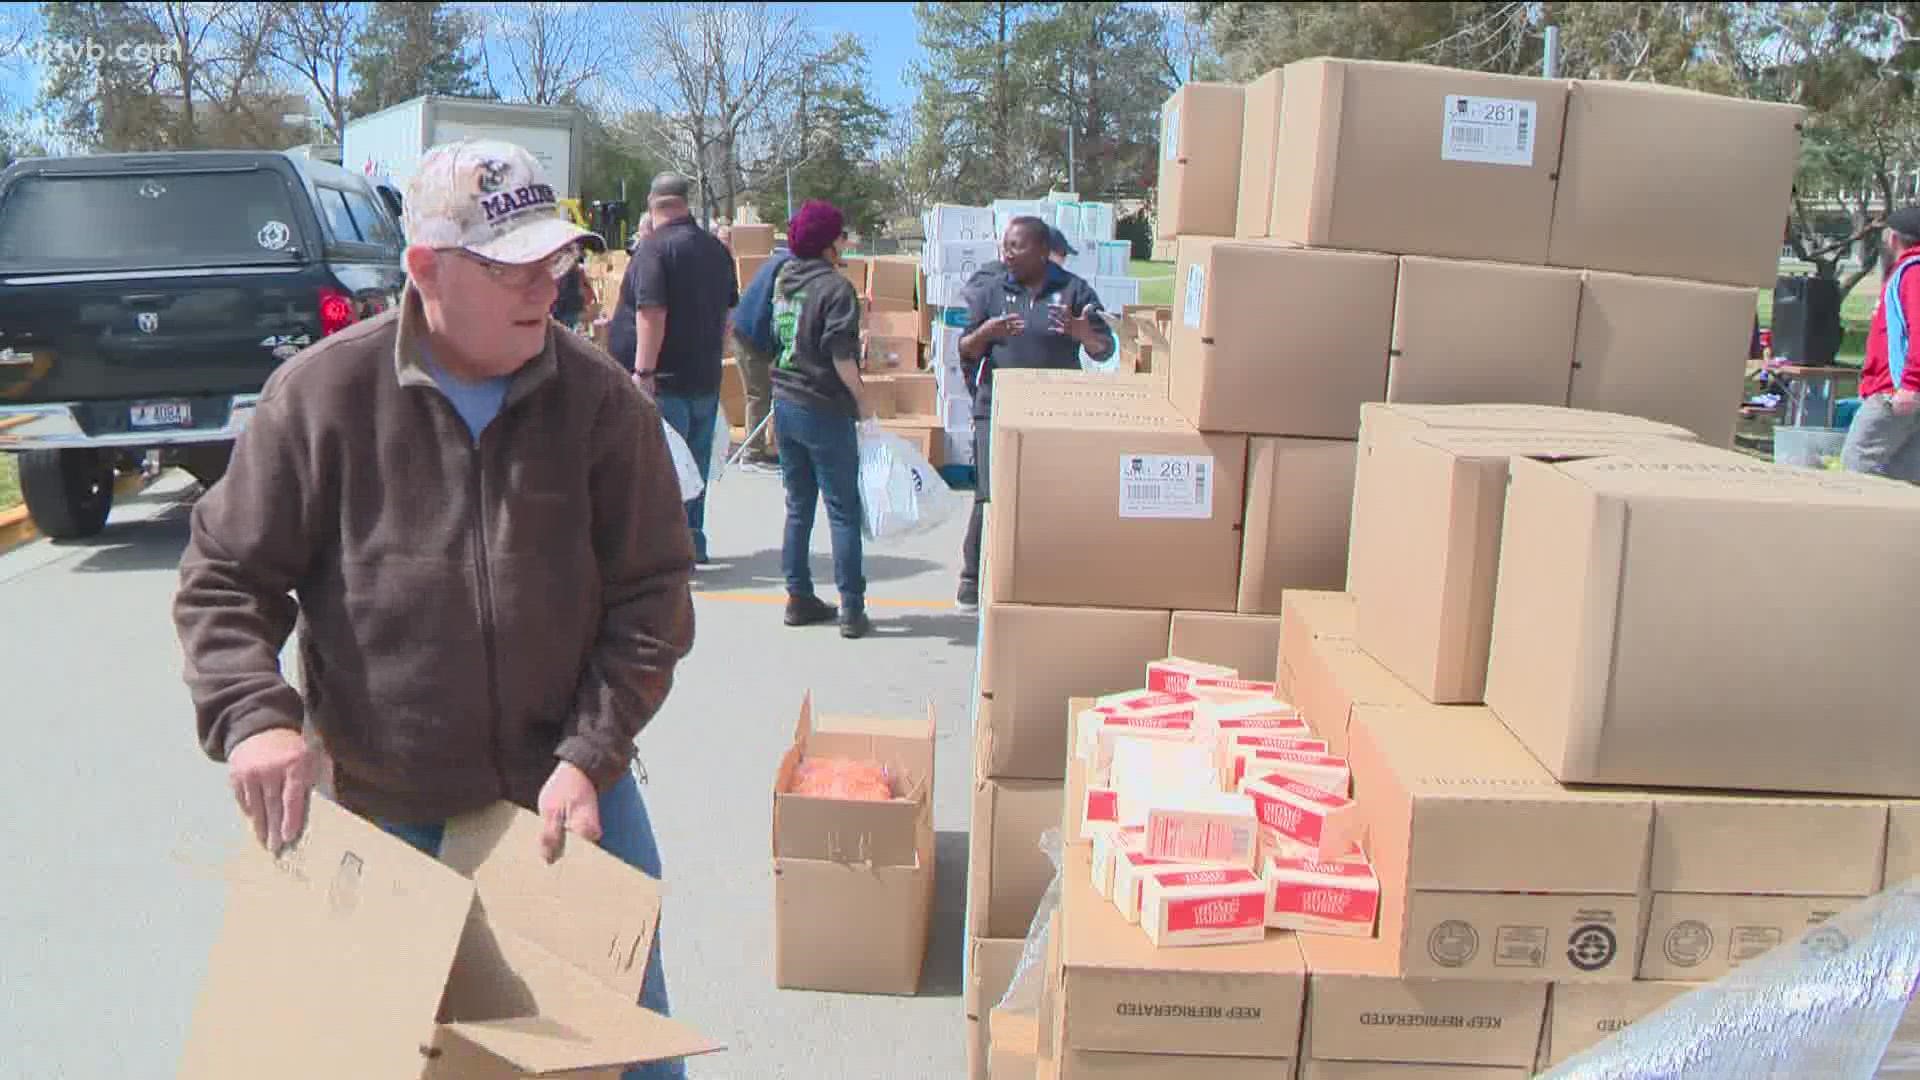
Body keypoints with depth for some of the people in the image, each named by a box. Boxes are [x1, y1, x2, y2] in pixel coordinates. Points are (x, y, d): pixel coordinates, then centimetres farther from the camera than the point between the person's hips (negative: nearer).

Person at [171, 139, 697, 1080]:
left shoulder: (602, 400, -7)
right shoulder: (322, 394, -8)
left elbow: (651, 598, -5)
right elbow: (224, 578, -1)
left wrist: (591, 756, -13)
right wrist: (252, 714, -17)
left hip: (570, 790, 1)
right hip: (383, 810, -1)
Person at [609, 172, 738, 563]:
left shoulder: (654, 248, -13)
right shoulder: (717, 250, 10)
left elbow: (652, 314, -23)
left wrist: (643, 372, -23)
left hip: (665, 382, -7)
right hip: (706, 378, 7)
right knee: (696, 464, 16)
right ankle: (693, 542, 25)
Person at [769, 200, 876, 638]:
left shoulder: (784, 280, 9)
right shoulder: (835, 286, -14)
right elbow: (841, 357, -17)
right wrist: (863, 401, -10)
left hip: (785, 405, 7)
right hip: (824, 409, -7)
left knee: (799, 508, 14)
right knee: (843, 512, -1)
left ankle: (799, 598, 18)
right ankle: (852, 610, 0)